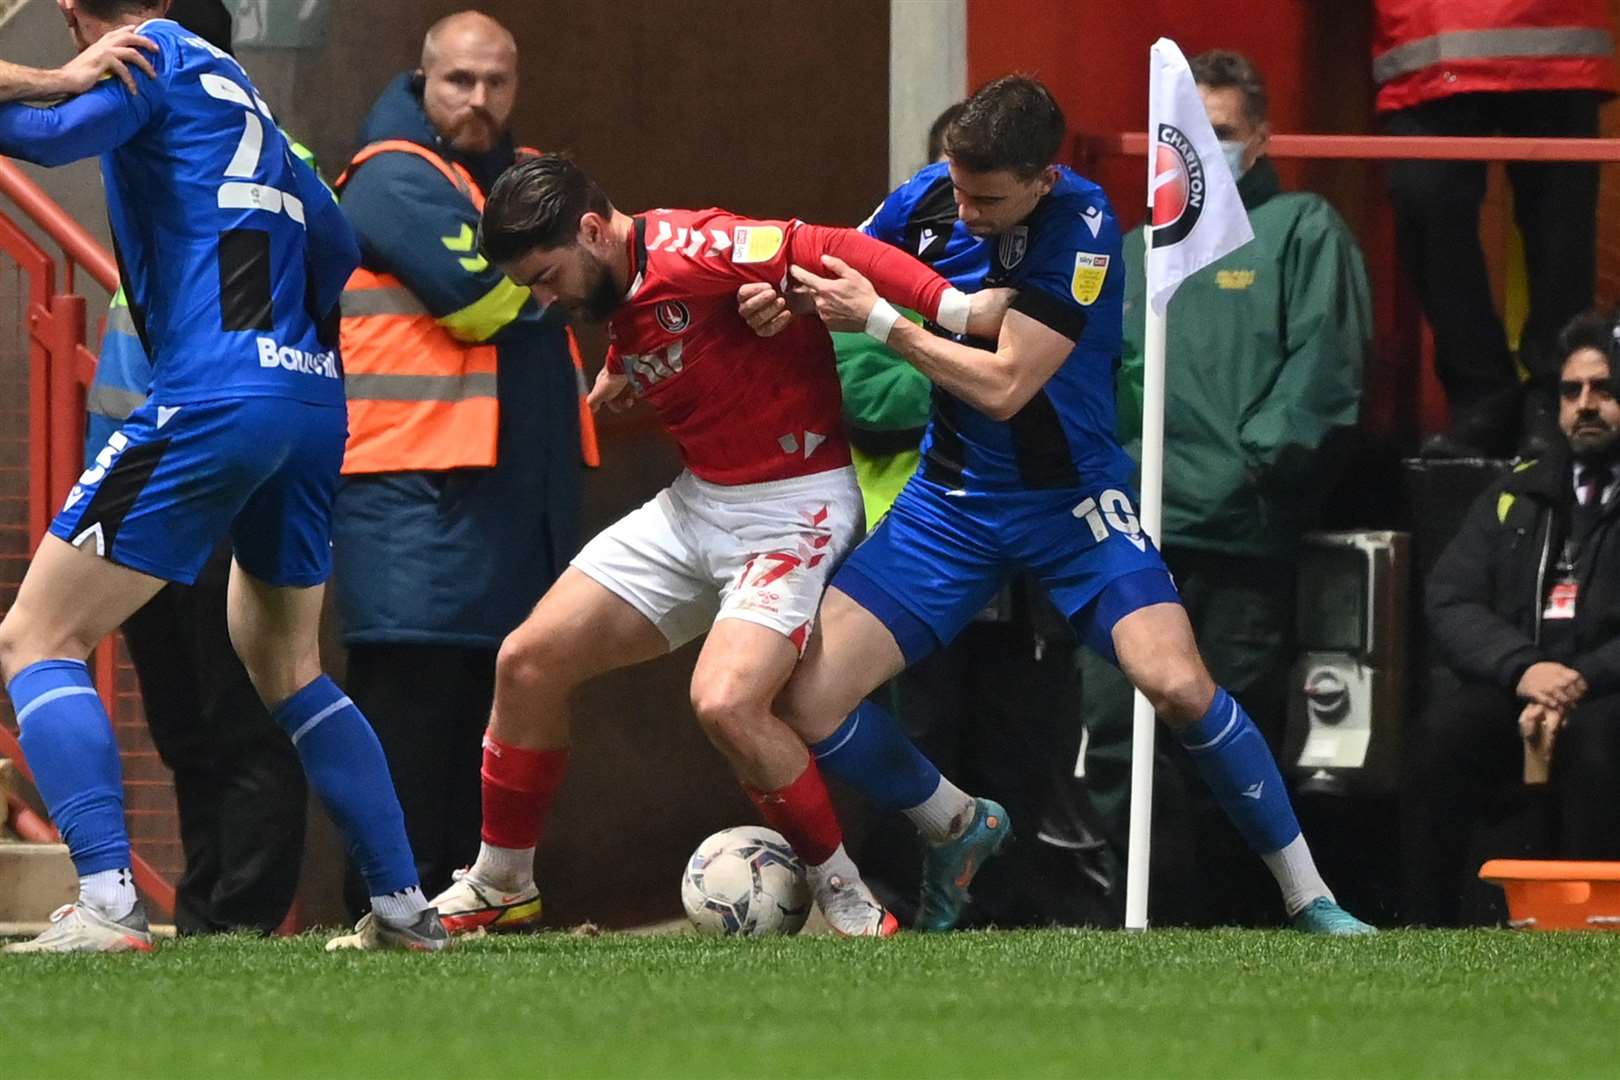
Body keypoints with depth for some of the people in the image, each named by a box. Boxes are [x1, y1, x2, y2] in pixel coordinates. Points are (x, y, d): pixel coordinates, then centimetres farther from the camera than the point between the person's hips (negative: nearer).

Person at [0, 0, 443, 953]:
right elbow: (337, 246, 27)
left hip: (215, 400, -8)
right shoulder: (241, 91, 23)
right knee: (287, 667, 24)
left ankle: (109, 903, -19)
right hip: (315, 401, 8)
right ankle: (405, 906, 21)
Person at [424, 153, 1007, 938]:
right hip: (695, 505, 9)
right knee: (529, 659, 4)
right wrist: (621, 377, 3)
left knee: (726, 703, -28)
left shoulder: (689, 254, -23)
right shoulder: (613, 295, 4)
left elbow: (829, 252, -32)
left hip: (793, 509, -9)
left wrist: (954, 308, -40)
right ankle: (499, 886, 21)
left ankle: (846, 899, -9)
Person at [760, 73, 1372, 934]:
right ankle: (960, 829, 20)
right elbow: (839, 275, 9)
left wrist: (877, 319, -23)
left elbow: (1004, 385, -25)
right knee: (803, 701, -8)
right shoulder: (930, 194, -7)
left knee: (1178, 685, -25)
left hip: (1068, 499, -5)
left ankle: (1308, 896, -7)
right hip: (950, 499, 5)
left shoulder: (1080, 225, -21)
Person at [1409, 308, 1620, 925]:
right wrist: (1522, 669, -12)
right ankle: (1430, 934, -27)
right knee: (1443, 731, -28)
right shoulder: (1518, 497, 20)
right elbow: (1448, 603, 8)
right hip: (1514, 696, 3)